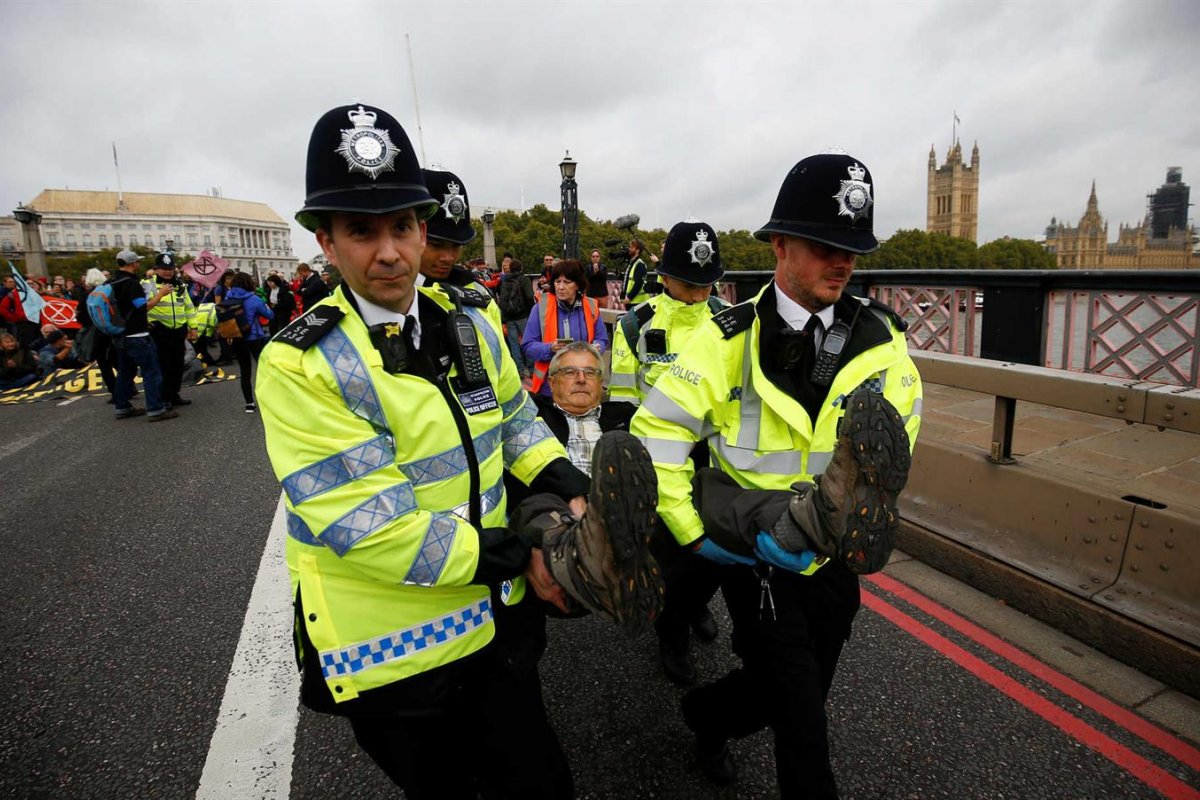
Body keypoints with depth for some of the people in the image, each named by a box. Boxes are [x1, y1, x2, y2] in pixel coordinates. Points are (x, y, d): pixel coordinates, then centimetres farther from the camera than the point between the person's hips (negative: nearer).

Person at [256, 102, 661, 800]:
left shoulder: (470, 321, -1)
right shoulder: (299, 365, -18)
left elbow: (515, 416, 11)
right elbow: (366, 524, -24)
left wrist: (567, 486, -7)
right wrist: (519, 555, -24)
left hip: (495, 619, 5)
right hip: (389, 654, -4)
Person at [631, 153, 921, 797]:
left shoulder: (881, 341, -8)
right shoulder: (728, 340, -15)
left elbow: (886, 457, -9)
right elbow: (656, 433, -13)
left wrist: (810, 526, -19)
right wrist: (693, 534, -14)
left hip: (834, 560, 7)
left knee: (783, 691, 27)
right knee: (802, 723, -5)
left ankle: (706, 717, 53)